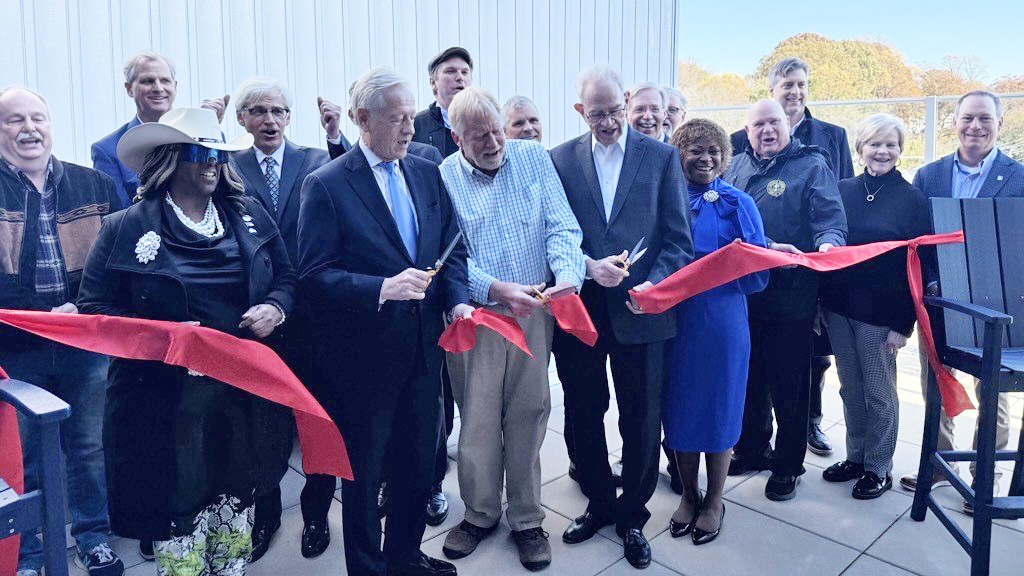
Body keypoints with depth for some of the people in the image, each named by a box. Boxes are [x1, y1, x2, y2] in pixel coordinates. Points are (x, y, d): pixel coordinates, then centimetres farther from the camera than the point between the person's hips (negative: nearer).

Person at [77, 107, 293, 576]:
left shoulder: (250, 216, 7)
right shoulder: (125, 230, -3)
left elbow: (286, 277, 15)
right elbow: (94, 308, -4)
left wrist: (276, 308, -7)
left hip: (244, 395, 3)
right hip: (166, 406, -3)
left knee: (238, 514, 15)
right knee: (178, 505, 5)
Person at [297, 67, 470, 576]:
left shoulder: (428, 174, 6)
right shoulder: (325, 185, -11)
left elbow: (452, 249, 10)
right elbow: (314, 276, -16)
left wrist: (457, 300, -8)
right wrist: (382, 289, -28)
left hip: (423, 352, 5)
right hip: (363, 358, -5)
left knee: (418, 463, 20)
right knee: (363, 473, 13)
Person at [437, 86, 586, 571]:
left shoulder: (533, 158, 4)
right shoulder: (441, 177, -2)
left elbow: (561, 227, -2)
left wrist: (569, 275, -21)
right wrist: (496, 289, -21)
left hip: (534, 313, 1)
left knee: (528, 415, 9)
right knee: (477, 419, 7)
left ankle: (526, 519, 25)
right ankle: (480, 513, 29)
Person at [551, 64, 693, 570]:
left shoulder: (661, 157, 2)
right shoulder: (559, 160, 4)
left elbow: (677, 239, -1)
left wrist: (655, 284, -17)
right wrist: (589, 266, -16)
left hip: (639, 314, -1)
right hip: (578, 310, 2)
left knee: (641, 420, 9)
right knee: (583, 415, 14)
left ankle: (632, 515, 30)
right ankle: (599, 503, 36)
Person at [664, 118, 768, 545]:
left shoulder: (738, 203, 0)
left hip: (722, 317, -1)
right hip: (672, 318, 2)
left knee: (719, 403, 8)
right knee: (678, 404, 10)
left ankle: (714, 500, 27)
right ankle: (689, 493, 30)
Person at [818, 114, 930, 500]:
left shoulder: (913, 199, -4)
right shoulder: (843, 191, 6)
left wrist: (904, 324, -11)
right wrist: (818, 304, 3)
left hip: (880, 313, -4)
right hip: (839, 307, 4)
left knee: (879, 393, 7)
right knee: (850, 389, 15)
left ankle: (879, 468, 24)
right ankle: (855, 457, 31)